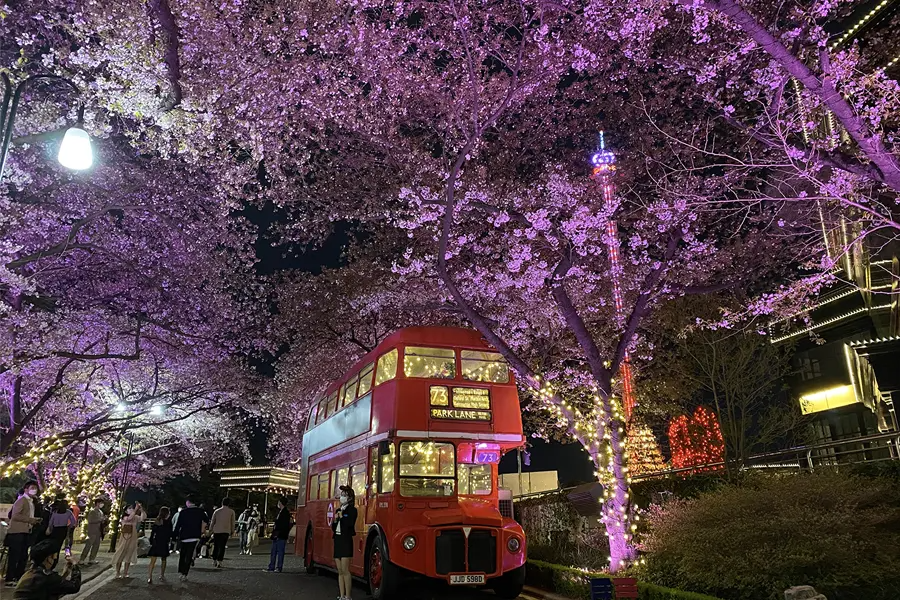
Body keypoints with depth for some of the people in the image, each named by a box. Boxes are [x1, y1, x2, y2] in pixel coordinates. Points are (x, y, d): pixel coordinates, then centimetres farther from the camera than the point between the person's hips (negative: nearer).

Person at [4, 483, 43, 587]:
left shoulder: (31, 502, 18)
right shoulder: (21, 500, -10)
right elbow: (15, 516, -19)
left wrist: (34, 520, 9)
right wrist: (30, 520, -20)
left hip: (26, 532, 9)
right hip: (17, 532, -9)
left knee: (24, 556, 10)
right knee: (14, 556, -5)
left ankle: (18, 577, 18)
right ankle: (9, 579, 0)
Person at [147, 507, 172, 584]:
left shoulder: (156, 522, 1)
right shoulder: (168, 522, -7)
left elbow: (152, 533, 3)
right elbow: (170, 534, -2)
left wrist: (151, 542, 11)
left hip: (155, 543, 2)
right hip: (164, 543, -2)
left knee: (153, 560, 0)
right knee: (163, 560, 14)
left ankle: (149, 576, -12)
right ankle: (162, 576, 19)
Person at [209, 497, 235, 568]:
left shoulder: (217, 511, 6)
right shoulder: (231, 512, 2)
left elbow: (212, 522, 9)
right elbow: (232, 523, 4)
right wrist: (232, 531, 13)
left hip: (216, 531, 2)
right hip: (226, 531, -2)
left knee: (215, 546, 14)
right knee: (222, 547, 0)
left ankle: (214, 560, 23)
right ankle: (219, 562, -8)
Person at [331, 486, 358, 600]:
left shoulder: (352, 510, -5)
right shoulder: (338, 510, 16)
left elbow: (349, 524, -18)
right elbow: (333, 528, 16)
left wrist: (341, 517, -9)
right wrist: (335, 519, -2)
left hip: (346, 541, -7)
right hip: (337, 540, 7)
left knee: (345, 570, -9)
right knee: (340, 571, 9)